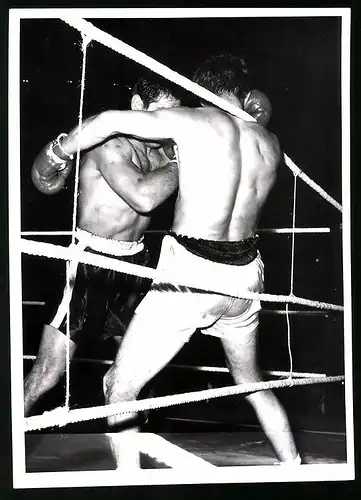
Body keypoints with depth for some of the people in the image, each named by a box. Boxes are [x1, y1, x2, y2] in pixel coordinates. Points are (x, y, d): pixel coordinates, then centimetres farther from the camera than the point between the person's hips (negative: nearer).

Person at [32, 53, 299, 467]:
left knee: (120, 389, 6)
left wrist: (59, 150, 7)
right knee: (251, 382, 28)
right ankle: (293, 466, 39)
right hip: (245, 274, 7)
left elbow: (111, 120, -8)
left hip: (191, 274, -6)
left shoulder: (198, 121, -6)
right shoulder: (270, 143, 9)